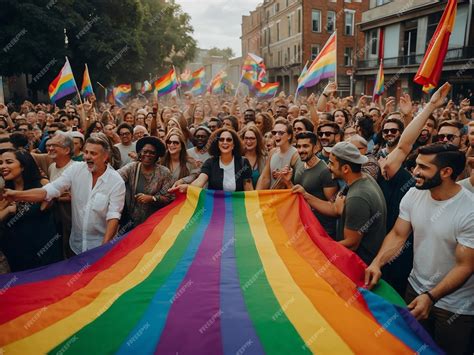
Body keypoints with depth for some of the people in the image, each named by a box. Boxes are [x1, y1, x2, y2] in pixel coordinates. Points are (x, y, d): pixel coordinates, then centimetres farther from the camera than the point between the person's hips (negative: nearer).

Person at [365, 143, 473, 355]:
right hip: (415, 289, 4)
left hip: (455, 307, -4)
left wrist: (431, 297, -28)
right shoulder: (414, 194, -10)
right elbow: (398, 235, -5)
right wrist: (377, 263, -20)